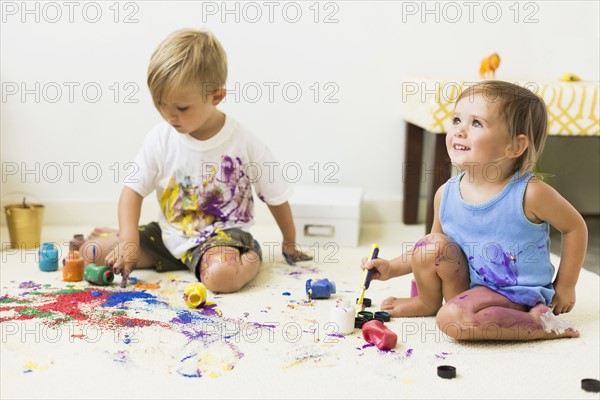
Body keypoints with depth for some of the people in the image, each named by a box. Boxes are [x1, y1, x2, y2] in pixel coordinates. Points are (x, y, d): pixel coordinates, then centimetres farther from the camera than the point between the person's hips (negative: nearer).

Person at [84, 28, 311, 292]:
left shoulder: (245, 144, -14)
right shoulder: (160, 139, -6)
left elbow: (277, 198, -1)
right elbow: (133, 190, -3)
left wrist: (289, 245, 10)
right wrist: (128, 240, -18)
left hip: (222, 234, -4)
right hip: (169, 234, 4)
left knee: (222, 276, -39)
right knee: (86, 253, -8)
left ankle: (252, 256, -7)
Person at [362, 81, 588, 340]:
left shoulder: (530, 193, -21)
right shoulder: (446, 194, -6)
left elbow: (574, 227, -4)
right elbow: (435, 249, 11)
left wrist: (565, 286, 1)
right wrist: (392, 267, 0)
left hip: (515, 294, -6)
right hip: (470, 282, 6)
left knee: (452, 318, -28)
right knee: (430, 246, -16)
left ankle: (542, 325, -11)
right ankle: (429, 302, 14)